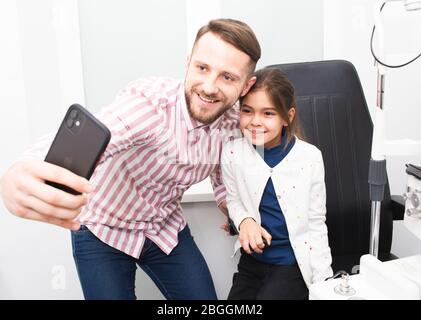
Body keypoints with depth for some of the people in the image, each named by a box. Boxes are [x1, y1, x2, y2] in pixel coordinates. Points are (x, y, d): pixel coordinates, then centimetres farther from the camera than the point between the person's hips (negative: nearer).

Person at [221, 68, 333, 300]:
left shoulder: (310, 157, -14)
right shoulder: (233, 152, -11)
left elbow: (316, 223, -5)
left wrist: (322, 283, -4)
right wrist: (244, 220, -15)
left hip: (296, 263, -2)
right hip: (252, 259, 3)